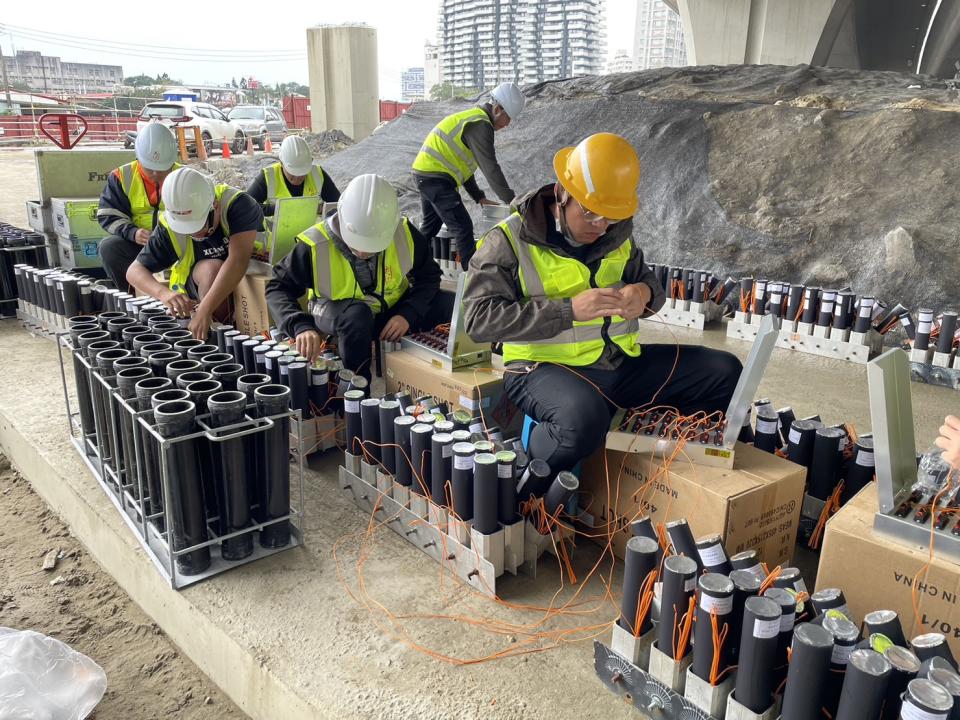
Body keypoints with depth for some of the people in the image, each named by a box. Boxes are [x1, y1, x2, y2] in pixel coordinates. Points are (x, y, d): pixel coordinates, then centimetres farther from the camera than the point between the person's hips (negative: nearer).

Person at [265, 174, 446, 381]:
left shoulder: (404, 234, -20)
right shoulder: (315, 245, -26)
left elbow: (428, 276, -5)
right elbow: (278, 288, -19)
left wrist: (408, 314, -23)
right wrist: (301, 326, -39)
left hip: (391, 308, 3)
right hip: (335, 313, -2)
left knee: (445, 310, -20)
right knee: (356, 315, -39)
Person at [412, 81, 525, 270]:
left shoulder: (471, 118, 19)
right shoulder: (480, 124, -13)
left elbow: (461, 163, 23)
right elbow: (491, 168, -19)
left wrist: (479, 197, 18)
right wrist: (512, 202, -16)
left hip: (423, 173, 11)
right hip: (437, 178, -11)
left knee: (429, 228, 20)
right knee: (463, 227, -8)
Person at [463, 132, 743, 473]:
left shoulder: (615, 233, 8)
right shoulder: (510, 240, -10)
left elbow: (647, 279, 20)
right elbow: (478, 318, -19)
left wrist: (646, 294, -8)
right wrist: (569, 310, -27)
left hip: (622, 361, 7)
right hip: (547, 368, -6)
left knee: (725, 372, 0)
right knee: (583, 418, -41)